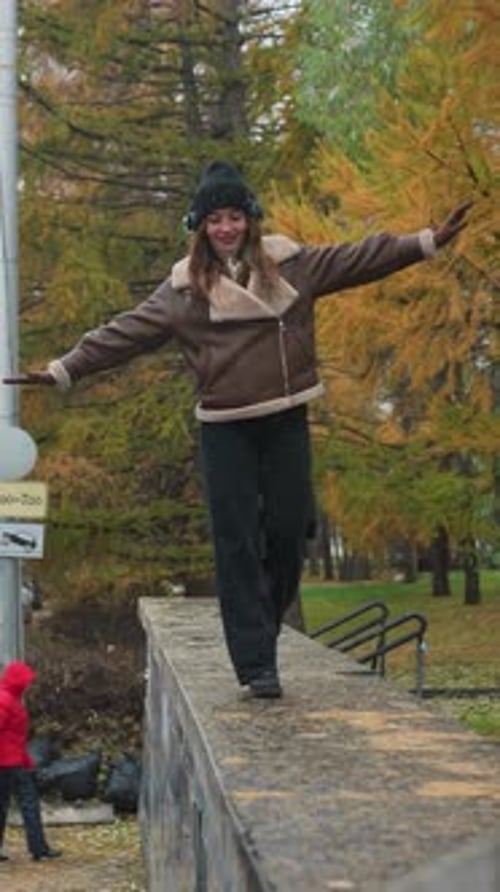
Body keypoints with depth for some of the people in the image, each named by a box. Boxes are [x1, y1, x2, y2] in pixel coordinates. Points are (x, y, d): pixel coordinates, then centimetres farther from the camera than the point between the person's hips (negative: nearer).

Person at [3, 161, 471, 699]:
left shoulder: (289, 265, 5)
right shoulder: (184, 288, 2)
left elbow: (358, 260, 6)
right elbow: (126, 332, 0)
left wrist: (428, 242, 1)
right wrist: (63, 371, -5)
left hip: (286, 420, 1)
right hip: (225, 429, -1)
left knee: (288, 532, 3)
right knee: (237, 544, -4)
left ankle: (262, 630, 27)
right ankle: (255, 665, -3)